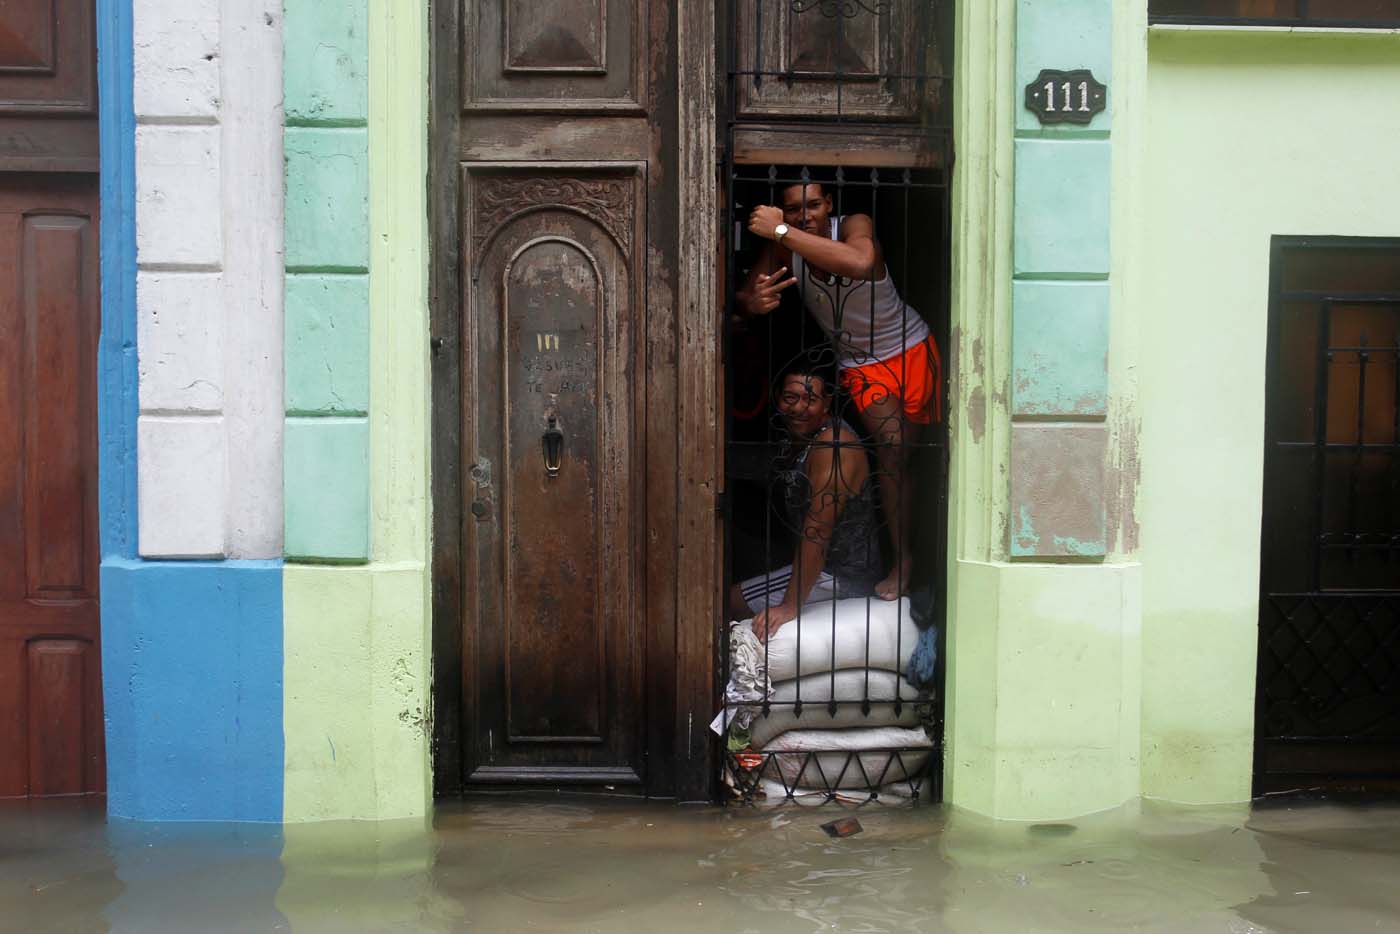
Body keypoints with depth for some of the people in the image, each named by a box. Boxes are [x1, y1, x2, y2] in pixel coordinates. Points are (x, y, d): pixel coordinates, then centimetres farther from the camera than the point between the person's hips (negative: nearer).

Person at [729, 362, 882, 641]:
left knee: (732, 602, -9)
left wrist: (790, 606, -30)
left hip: (843, 576, -10)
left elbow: (817, 533, -29)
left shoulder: (833, 447, -24)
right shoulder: (796, 438, 7)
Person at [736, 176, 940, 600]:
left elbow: (860, 263, -49)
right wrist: (753, 302, -45)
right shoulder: (784, 247, -14)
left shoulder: (855, 226, -25)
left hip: (912, 349, -1)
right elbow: (743, 296, -18)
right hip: (860, 365, 1)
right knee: (892, 451, -14)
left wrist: (783, 231, -50)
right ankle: (902, 559, -3)